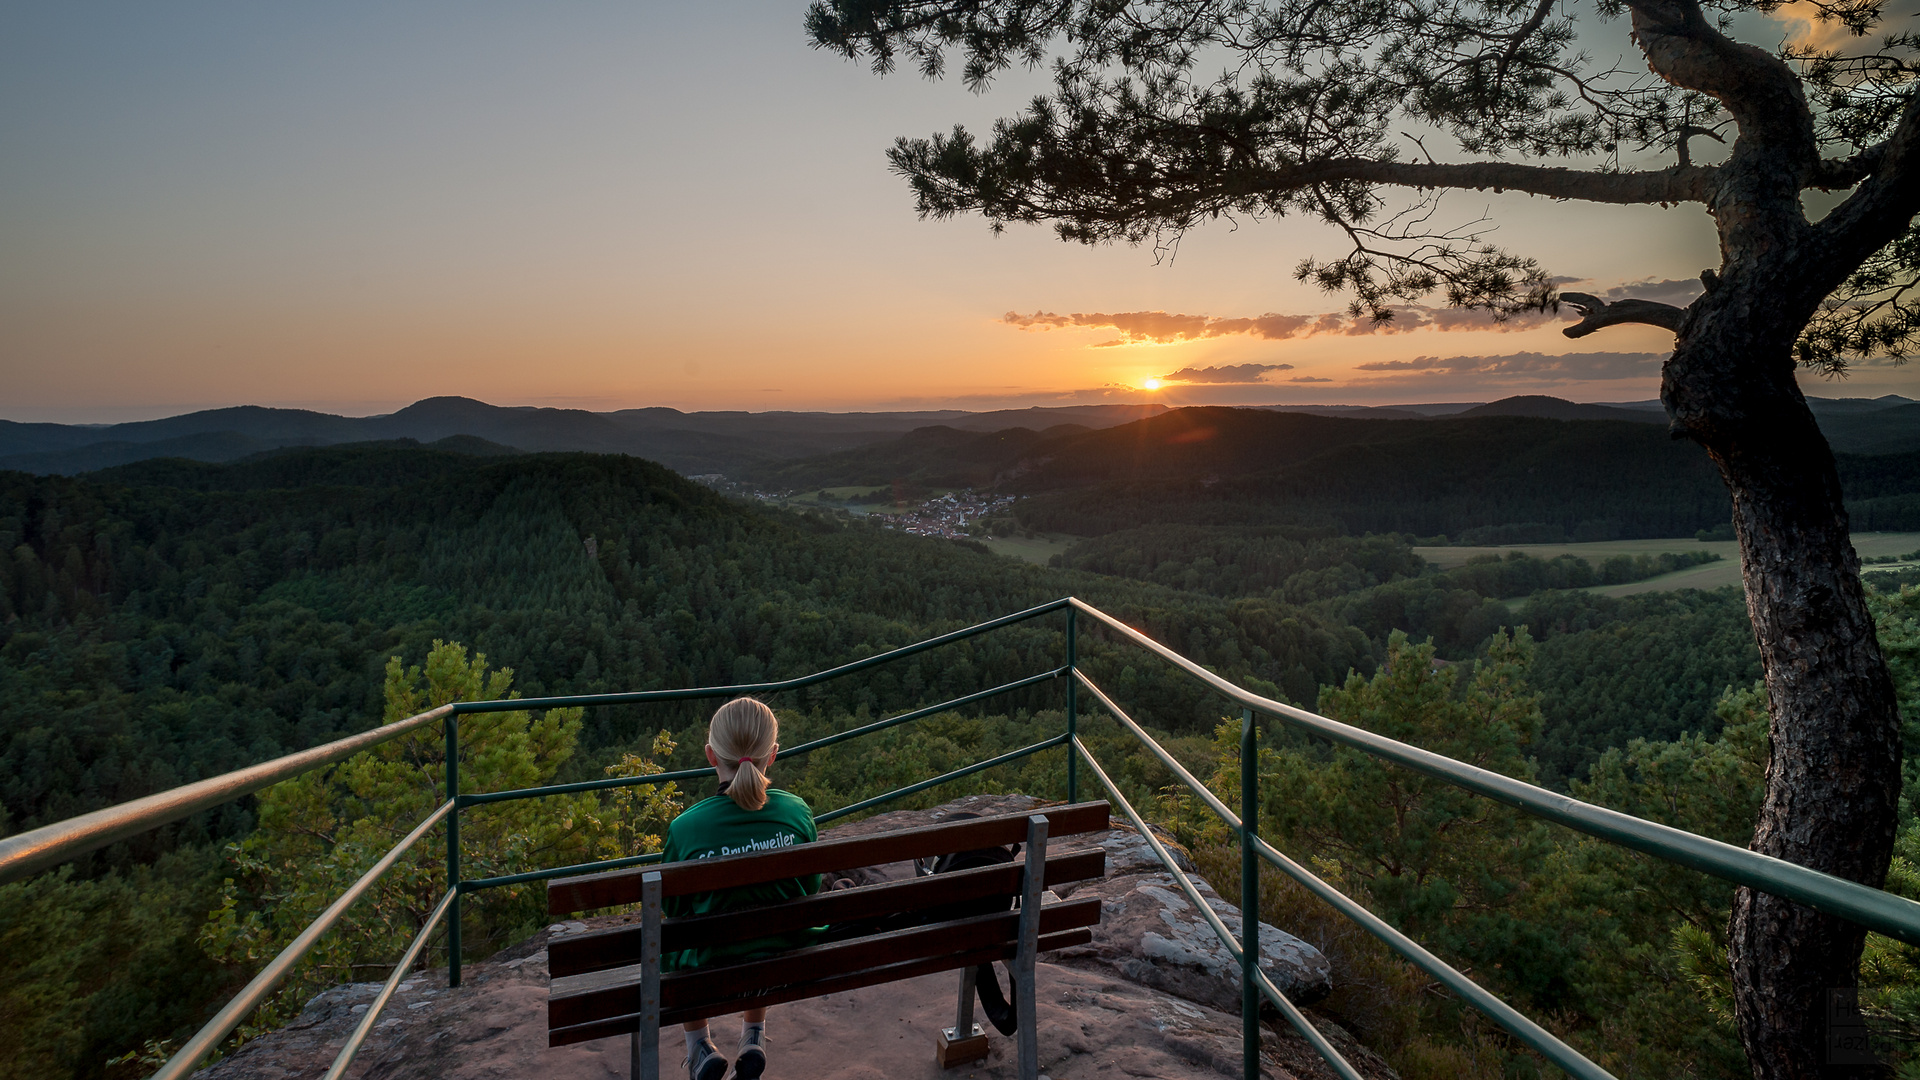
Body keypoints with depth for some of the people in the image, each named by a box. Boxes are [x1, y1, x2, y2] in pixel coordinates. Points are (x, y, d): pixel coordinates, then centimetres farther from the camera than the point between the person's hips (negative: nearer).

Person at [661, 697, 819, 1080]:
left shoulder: (686, 827, -21)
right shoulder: (797, 811, -16)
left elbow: (673, 905, -6)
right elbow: (811, 887, -2)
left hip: (711, 968, -2)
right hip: (787, 962, 2)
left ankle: (700, 1045, 33)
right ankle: (754, 1037, 37)